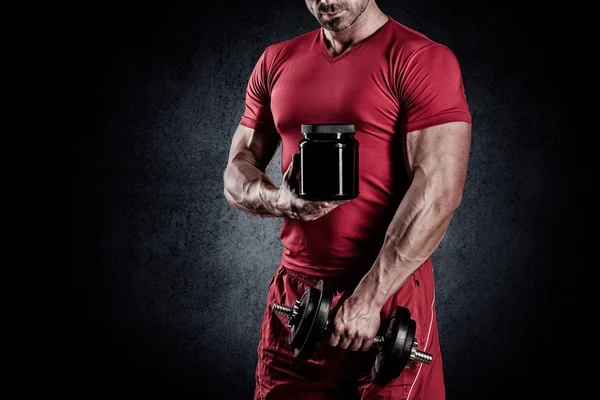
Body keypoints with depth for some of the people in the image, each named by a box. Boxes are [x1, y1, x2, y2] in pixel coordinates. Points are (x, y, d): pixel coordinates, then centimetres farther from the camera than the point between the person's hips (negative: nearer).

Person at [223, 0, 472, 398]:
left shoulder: (423, 60, -7)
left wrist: (368, 299, -17)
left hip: (390, 292, -4)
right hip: (293, 292, 5)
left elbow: (438, 191, -15)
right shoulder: (275, 62, 9)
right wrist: (278, 201, -12)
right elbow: (237, 171, 11)